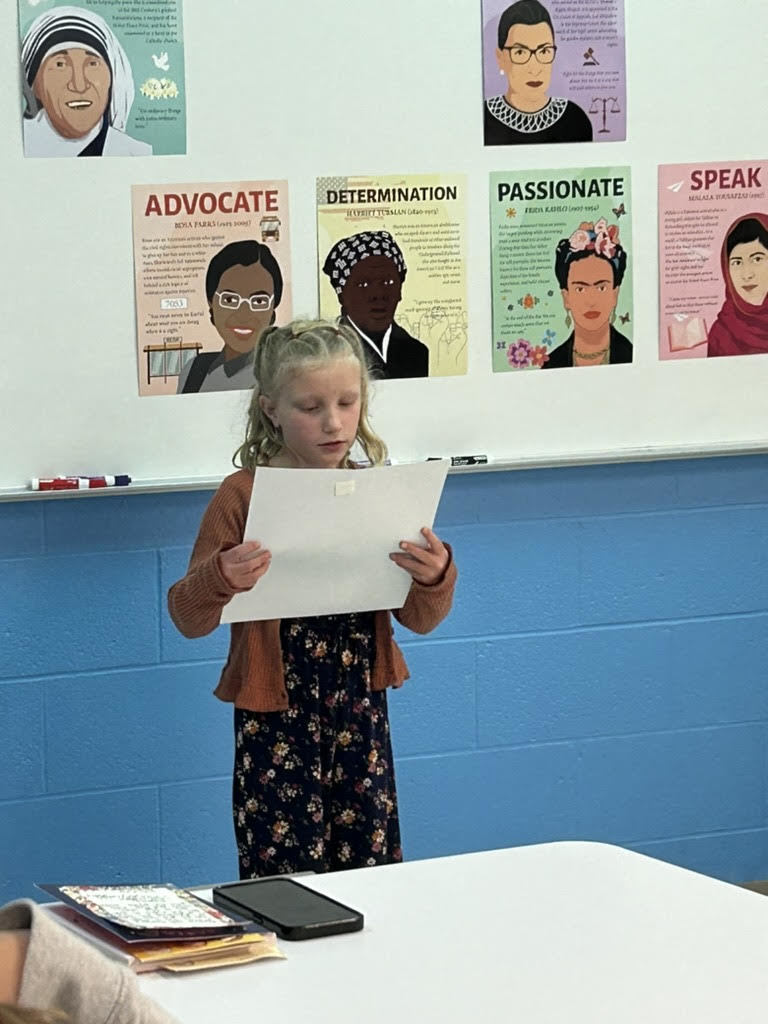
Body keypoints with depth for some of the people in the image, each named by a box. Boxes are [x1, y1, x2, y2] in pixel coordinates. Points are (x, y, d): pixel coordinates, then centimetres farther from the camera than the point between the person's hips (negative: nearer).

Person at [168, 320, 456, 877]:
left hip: (361, 710, 3)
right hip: (276, 719, -3)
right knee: (283, 880, -2)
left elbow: (420, 620, 8)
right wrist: (220, 579, -26)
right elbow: (189, 617, -5)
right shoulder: (245, 495, -6)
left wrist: (435, 577, -13)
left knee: (372, 871, 6)